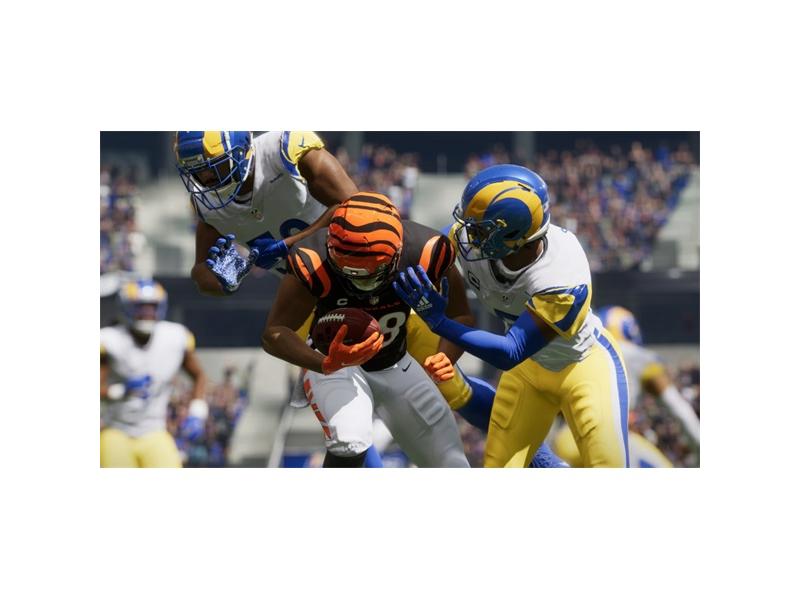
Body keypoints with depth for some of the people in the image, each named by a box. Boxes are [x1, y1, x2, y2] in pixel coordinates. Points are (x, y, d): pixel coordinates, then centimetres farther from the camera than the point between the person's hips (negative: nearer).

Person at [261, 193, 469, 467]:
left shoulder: (425, 252, -27)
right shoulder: (314, 263, -34)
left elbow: (459, 316, -12)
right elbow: (274, 333, -27)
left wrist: (445, 358, -33)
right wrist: (326, 363, -46)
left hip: (395, 366, 4)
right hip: (334, 361, -4)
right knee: (350, 443, -34)